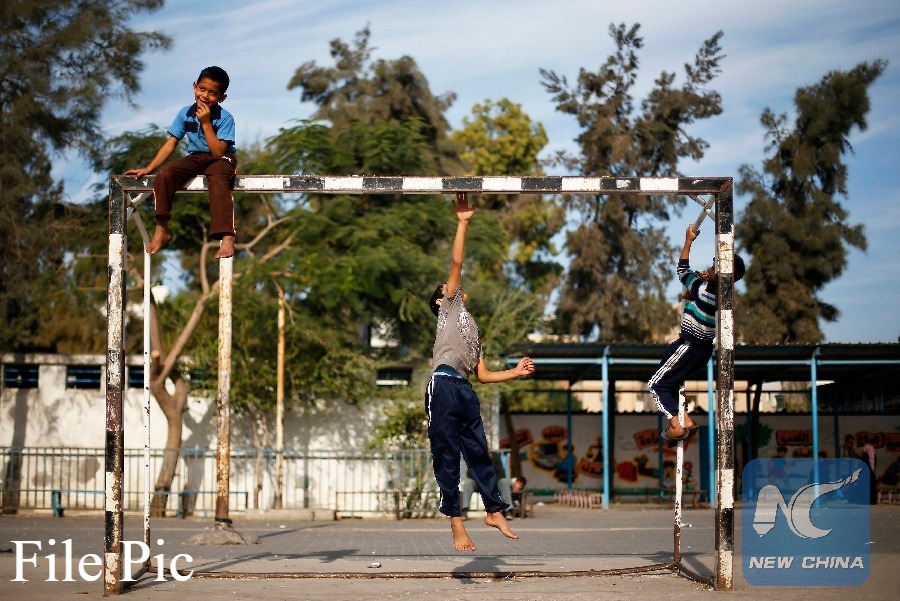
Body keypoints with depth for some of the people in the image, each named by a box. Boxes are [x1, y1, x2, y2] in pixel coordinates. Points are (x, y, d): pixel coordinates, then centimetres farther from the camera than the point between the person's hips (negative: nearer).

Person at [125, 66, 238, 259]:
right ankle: (162, 230, -9)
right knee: (164, 175, -21)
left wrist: (206, 123, -26)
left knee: (217, 180, -38)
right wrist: (148, 168, -6)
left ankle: (227, 237, -44)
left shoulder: (225, 118, -15)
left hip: (222, 159, -4)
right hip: (195, 158, 4)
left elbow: (218, 152, -23)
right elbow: (171, 144, -1)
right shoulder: (185, 113, -3)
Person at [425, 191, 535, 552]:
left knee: (479, 452, 8)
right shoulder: (449, 306, 16)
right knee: (447, 457, -3)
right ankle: (457, 525, -1)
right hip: (444, 386, -7)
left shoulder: (472, 330, 32)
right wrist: (463, 222, 3)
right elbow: (456, 263, 5)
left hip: (466, 391, 7)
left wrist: (517, 372, 22)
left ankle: (494, 511, 17)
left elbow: (483, 375, 27)